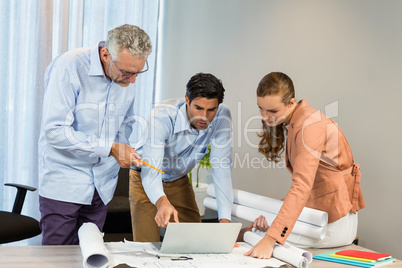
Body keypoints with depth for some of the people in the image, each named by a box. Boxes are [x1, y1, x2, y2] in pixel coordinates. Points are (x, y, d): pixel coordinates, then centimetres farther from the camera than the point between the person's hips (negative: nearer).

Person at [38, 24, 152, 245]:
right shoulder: (68, 67, -18)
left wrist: (124, 152, -1)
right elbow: (55, 131, -22)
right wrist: (110, 148, -24)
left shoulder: (127, 79, 1)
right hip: (63, 183, -5)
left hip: (102, 185, 5)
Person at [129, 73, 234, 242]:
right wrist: (162, 202, -63)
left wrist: (224, 219, -37)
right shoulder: (162, 115, -34)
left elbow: (222, 169, -26)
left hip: (179, 180, 4)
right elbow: (151, 168, -41)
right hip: (146, 179, -3)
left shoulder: (222, 117, -24)